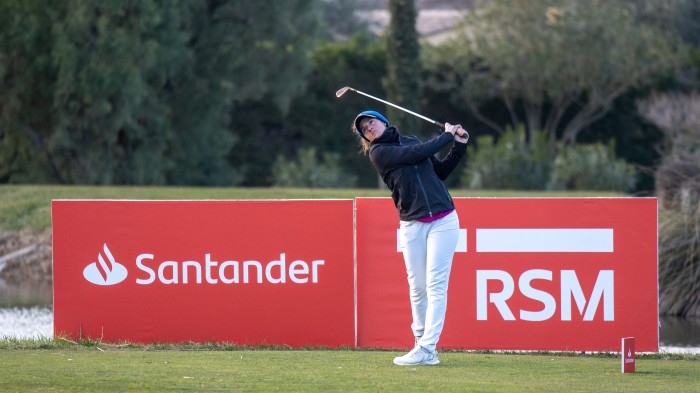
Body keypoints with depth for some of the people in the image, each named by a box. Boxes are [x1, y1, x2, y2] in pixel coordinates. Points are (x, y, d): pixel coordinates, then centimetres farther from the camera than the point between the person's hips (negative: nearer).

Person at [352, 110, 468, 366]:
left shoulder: (410, 141, 16)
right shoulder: (379, 153, 0)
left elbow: (440, 171, 20)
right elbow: (418, 153, -8)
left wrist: (459, 146, 9)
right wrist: (447, 136, 4)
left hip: (443, 220, 2)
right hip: (412, 226, -2)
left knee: (435, 286, -8)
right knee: (418, 288, -3)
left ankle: (426, 348, -13)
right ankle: (422, 344, 9)